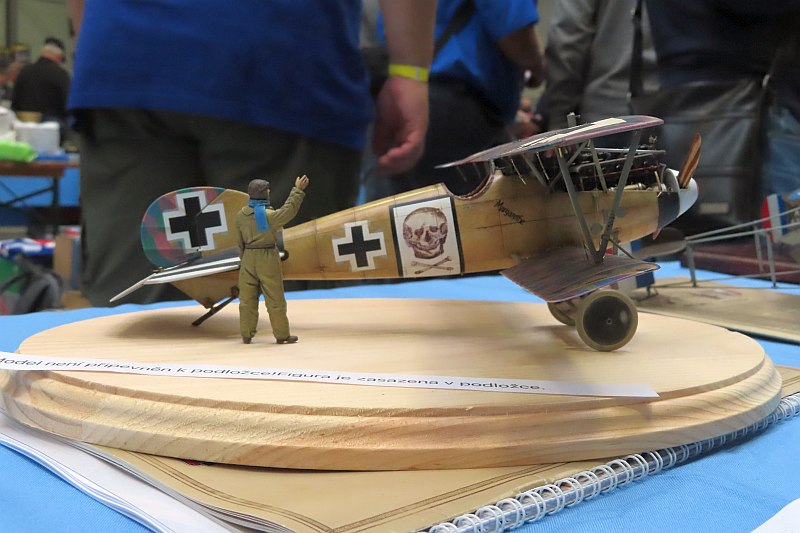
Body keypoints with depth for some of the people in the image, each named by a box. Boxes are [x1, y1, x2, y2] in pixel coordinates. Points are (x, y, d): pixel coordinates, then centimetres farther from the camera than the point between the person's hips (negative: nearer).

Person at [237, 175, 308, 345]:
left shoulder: (240, 215, 0)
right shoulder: (270, 215, -16)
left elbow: (240, 241, 8)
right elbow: (289, 209, -3)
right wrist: (298, 190, 4)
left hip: (248, 258, 4)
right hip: (268, 258, -4)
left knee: (247, 298, 8)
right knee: (275, 298, 3)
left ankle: (246, 335, 11)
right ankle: (282, 335, 9)